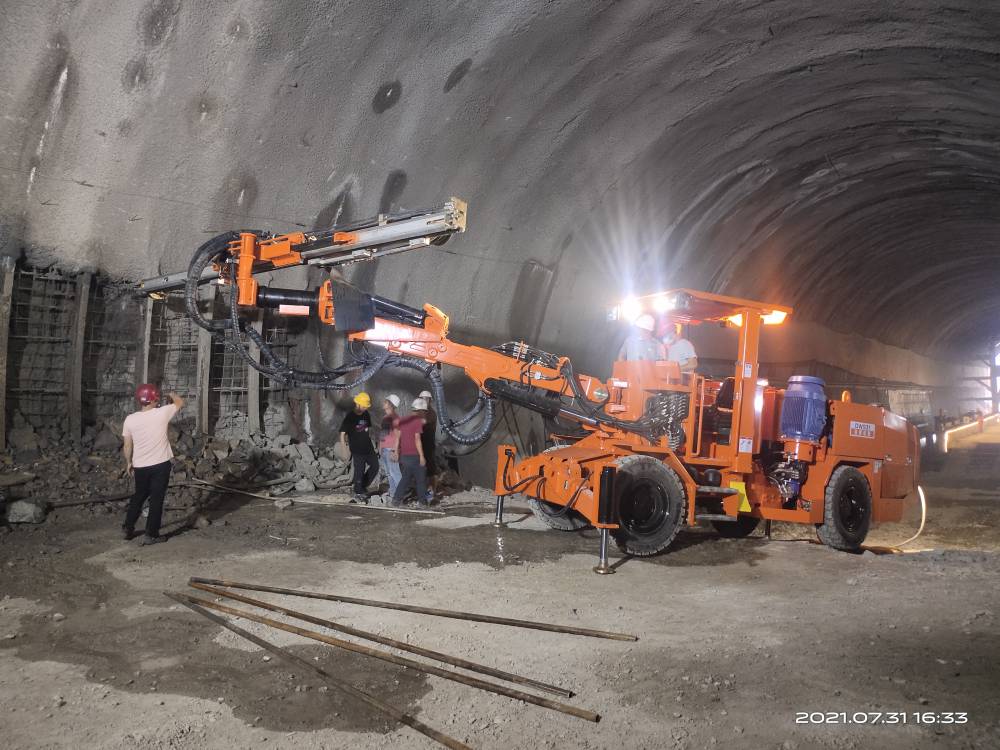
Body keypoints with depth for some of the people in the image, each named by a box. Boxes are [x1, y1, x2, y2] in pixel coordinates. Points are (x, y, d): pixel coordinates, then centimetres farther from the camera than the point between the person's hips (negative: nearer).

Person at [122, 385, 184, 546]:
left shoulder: (130, 419, -6)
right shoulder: (162, 413, -14)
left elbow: (127, 446, 1)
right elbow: (180, 402, 5)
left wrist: (129, 463, 16)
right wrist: (171, 395, 25)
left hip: (140, 466, 3)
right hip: (161, 464, -3)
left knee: (138, 496, 22)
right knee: (157, 499, 4)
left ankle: (127, 528, 32)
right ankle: (151, 535, 7)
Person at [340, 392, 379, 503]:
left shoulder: (366, 415, 6)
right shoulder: (349, 417, -13)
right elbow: (342, 434, -12)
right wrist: (346, 449, -14)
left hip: (368, 447, 7)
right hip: (357, 450, -7)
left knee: (375, 466, 9)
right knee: (359, 471, -2)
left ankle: (363, 487, 24)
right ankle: (358, 494, 13)